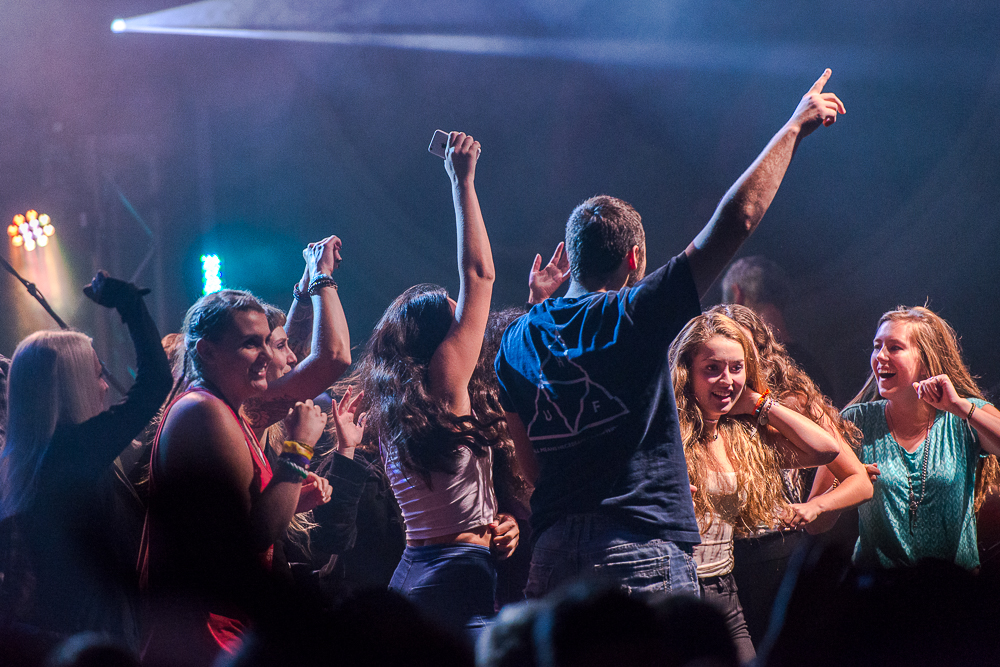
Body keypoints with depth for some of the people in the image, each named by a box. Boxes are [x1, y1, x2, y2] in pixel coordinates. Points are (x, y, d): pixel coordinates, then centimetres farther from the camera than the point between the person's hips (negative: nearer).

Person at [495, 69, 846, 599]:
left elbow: (530, 466, 14)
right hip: (642, 550, -6)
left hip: (552, 553, 6)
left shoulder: (519, 338, 12)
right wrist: (793, 127, 4)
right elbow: (736, 219, -4)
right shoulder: (634, 314, -4)